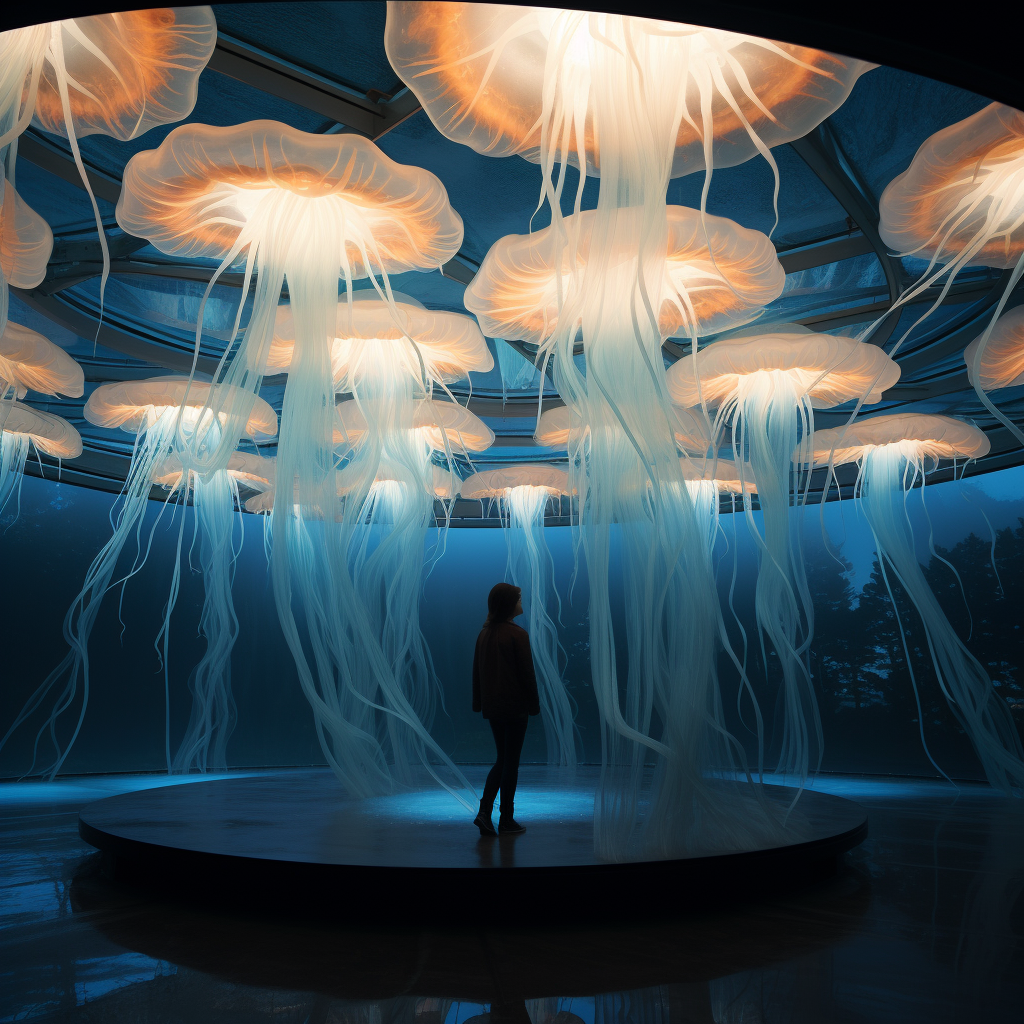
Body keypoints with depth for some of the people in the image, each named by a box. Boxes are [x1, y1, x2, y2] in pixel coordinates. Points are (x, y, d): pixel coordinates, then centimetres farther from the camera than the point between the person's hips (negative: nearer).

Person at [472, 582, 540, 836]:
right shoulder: (518, 634, -15)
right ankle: (506, 820, 13)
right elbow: (527, 673, -12)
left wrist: (479, 703, 17)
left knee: (502, 759, 17)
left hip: (492, 707, 6)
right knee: (511, 761, 5)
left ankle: (485, 811, 5)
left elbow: (477, 670, 10)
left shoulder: (484, 633, 5)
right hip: (514, 706, -6)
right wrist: (534, 704, -3)